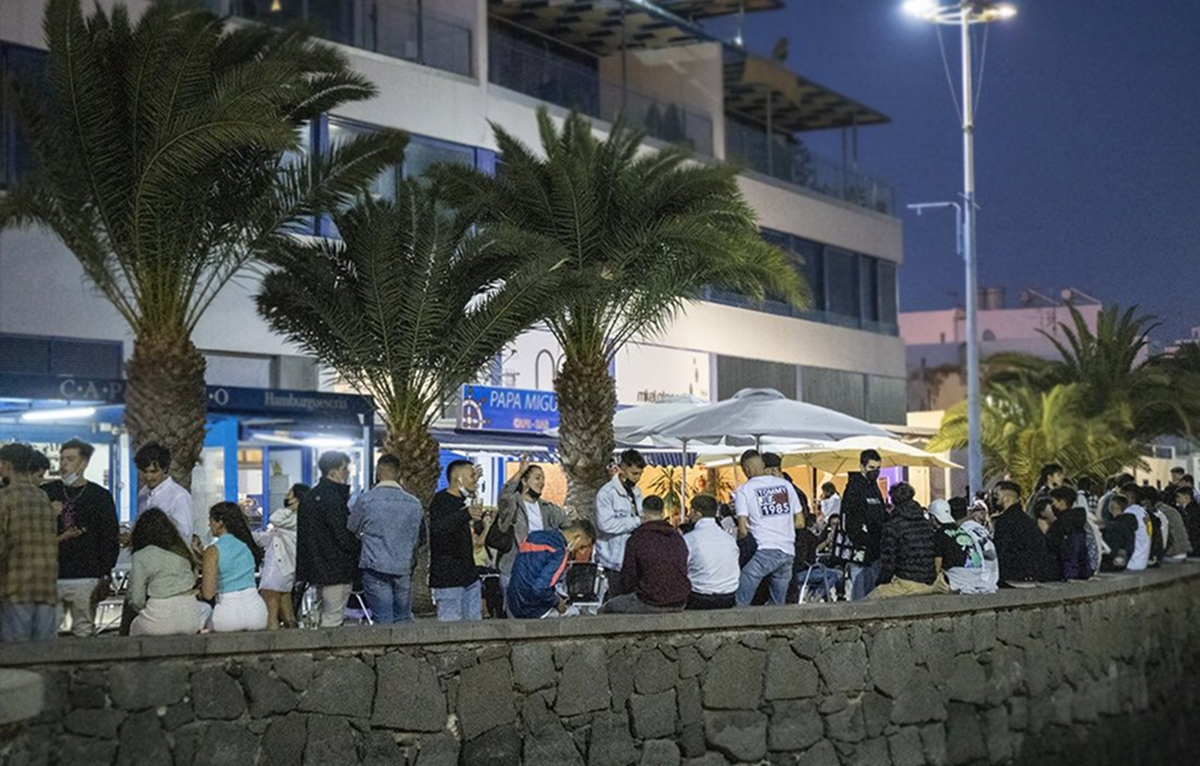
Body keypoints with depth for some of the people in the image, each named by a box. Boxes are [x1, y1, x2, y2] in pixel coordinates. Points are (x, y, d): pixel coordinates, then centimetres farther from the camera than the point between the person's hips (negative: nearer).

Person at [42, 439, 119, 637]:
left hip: (86, 578, -2)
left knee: (84, 633, -2)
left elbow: (111, 539, 4)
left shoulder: (100, 496, 7)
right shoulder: (46, 493, 13)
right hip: (50, 577, 2)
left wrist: (105, 576, -2)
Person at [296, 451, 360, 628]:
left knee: (324, 616, 16)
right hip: (336, 571, -10)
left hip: (317, 569, 10)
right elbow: (345, 537, -17)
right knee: (333, 619, -7)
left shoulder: (310, 496, 14)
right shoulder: (332, 499, -17)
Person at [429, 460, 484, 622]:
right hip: (448, 578, -9)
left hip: (469, 577, 9)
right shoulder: (441, 501, -12)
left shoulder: (461, 501, 16)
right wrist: (466, 514, -47)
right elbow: (436, 528, -33)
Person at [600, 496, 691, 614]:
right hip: (680, 604, 6)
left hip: (651, 604, -6)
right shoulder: (678, 537, 9)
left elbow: (628, 579, -4)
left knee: (605, 610, 13)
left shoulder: (636, 539, -7)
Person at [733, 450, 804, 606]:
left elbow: (743, 530, -7)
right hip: (789, 552, 5)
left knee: (740, 603, -5)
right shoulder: (785, 485, 13)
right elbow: (800, 522, 14)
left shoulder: (744, 490, 0)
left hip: (766, 551, -5)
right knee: (778, 605, 12)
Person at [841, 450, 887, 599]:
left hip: (875, 552, 9)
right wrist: (860, 550, -20)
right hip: (862, 552, -9)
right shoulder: (853, 488, -11)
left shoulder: (874, 487, 17)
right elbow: (849, 523, -17)